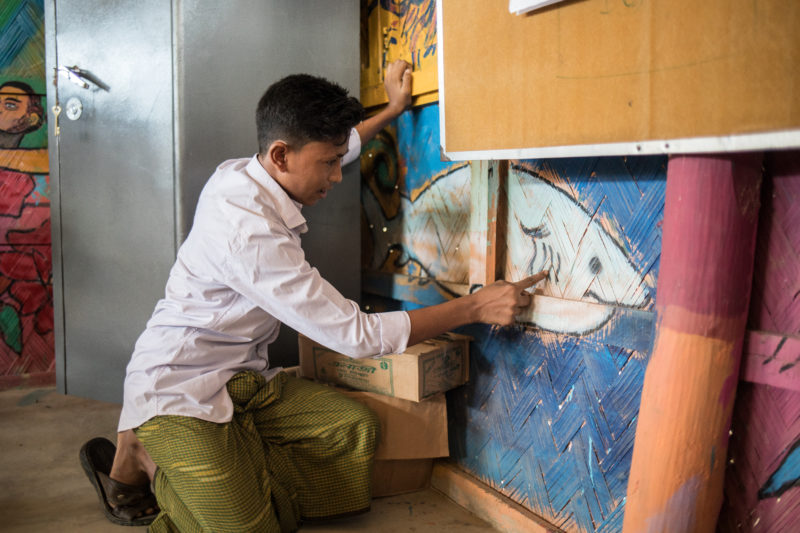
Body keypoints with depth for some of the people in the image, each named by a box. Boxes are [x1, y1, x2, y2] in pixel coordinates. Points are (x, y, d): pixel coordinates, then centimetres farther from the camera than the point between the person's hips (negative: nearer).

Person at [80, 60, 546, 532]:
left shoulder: (245, 176, -1)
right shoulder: (249, 231, -29)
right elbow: (356, 335, -26)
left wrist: (393, 109, 29)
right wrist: (474, 308, -22)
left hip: (242, 379, 9)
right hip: (179, 392, -9)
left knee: (355, 426, -10)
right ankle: (141, 461, 5)